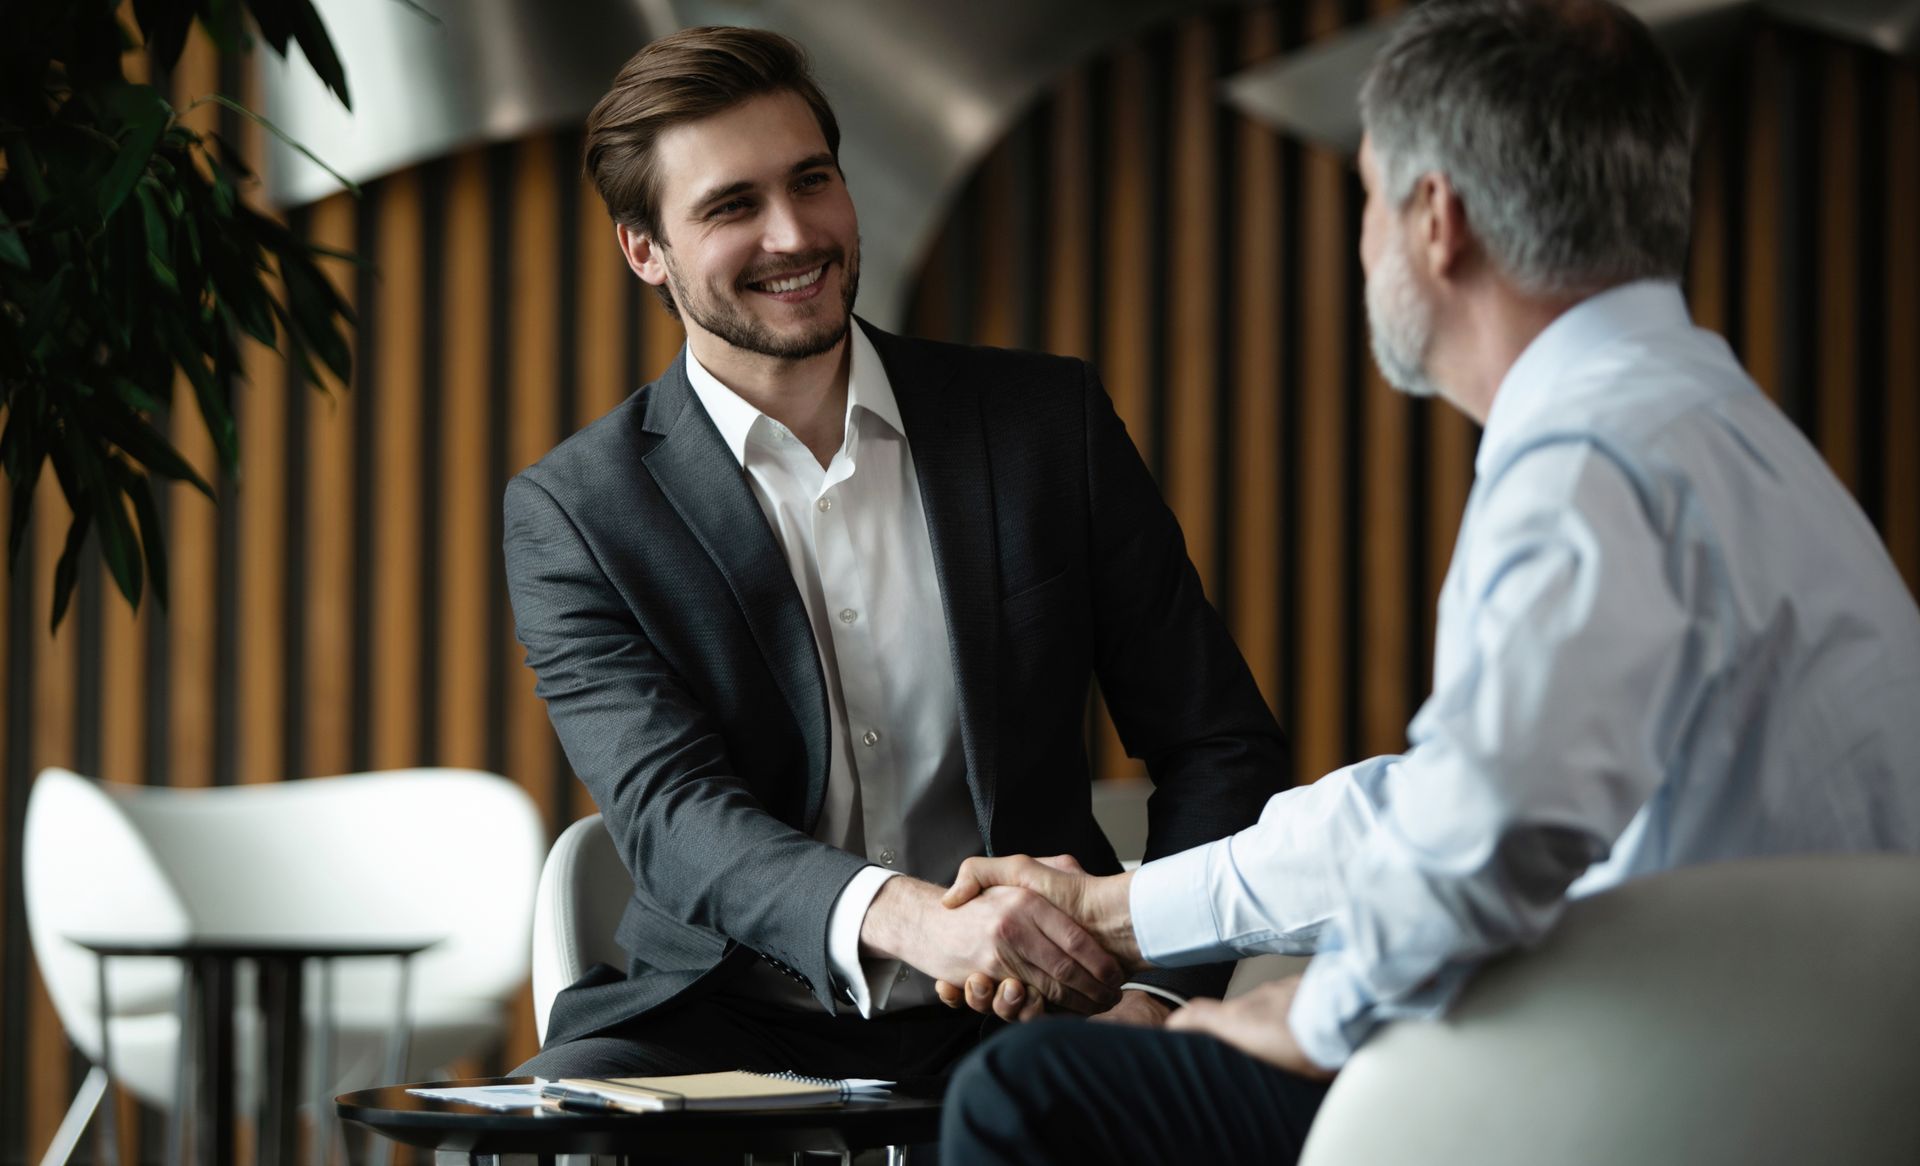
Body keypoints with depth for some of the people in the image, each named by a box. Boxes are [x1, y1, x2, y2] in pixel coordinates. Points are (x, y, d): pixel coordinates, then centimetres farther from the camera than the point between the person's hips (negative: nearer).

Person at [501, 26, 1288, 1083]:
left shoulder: (1048, 424, 7)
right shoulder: (574, 512, 1)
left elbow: (1219, 746, 9)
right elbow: (667, 809, -13)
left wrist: (1154, 995, -10)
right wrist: (906, 916, -34)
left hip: (1012, 1029, 2)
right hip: (736, 1024, -1)